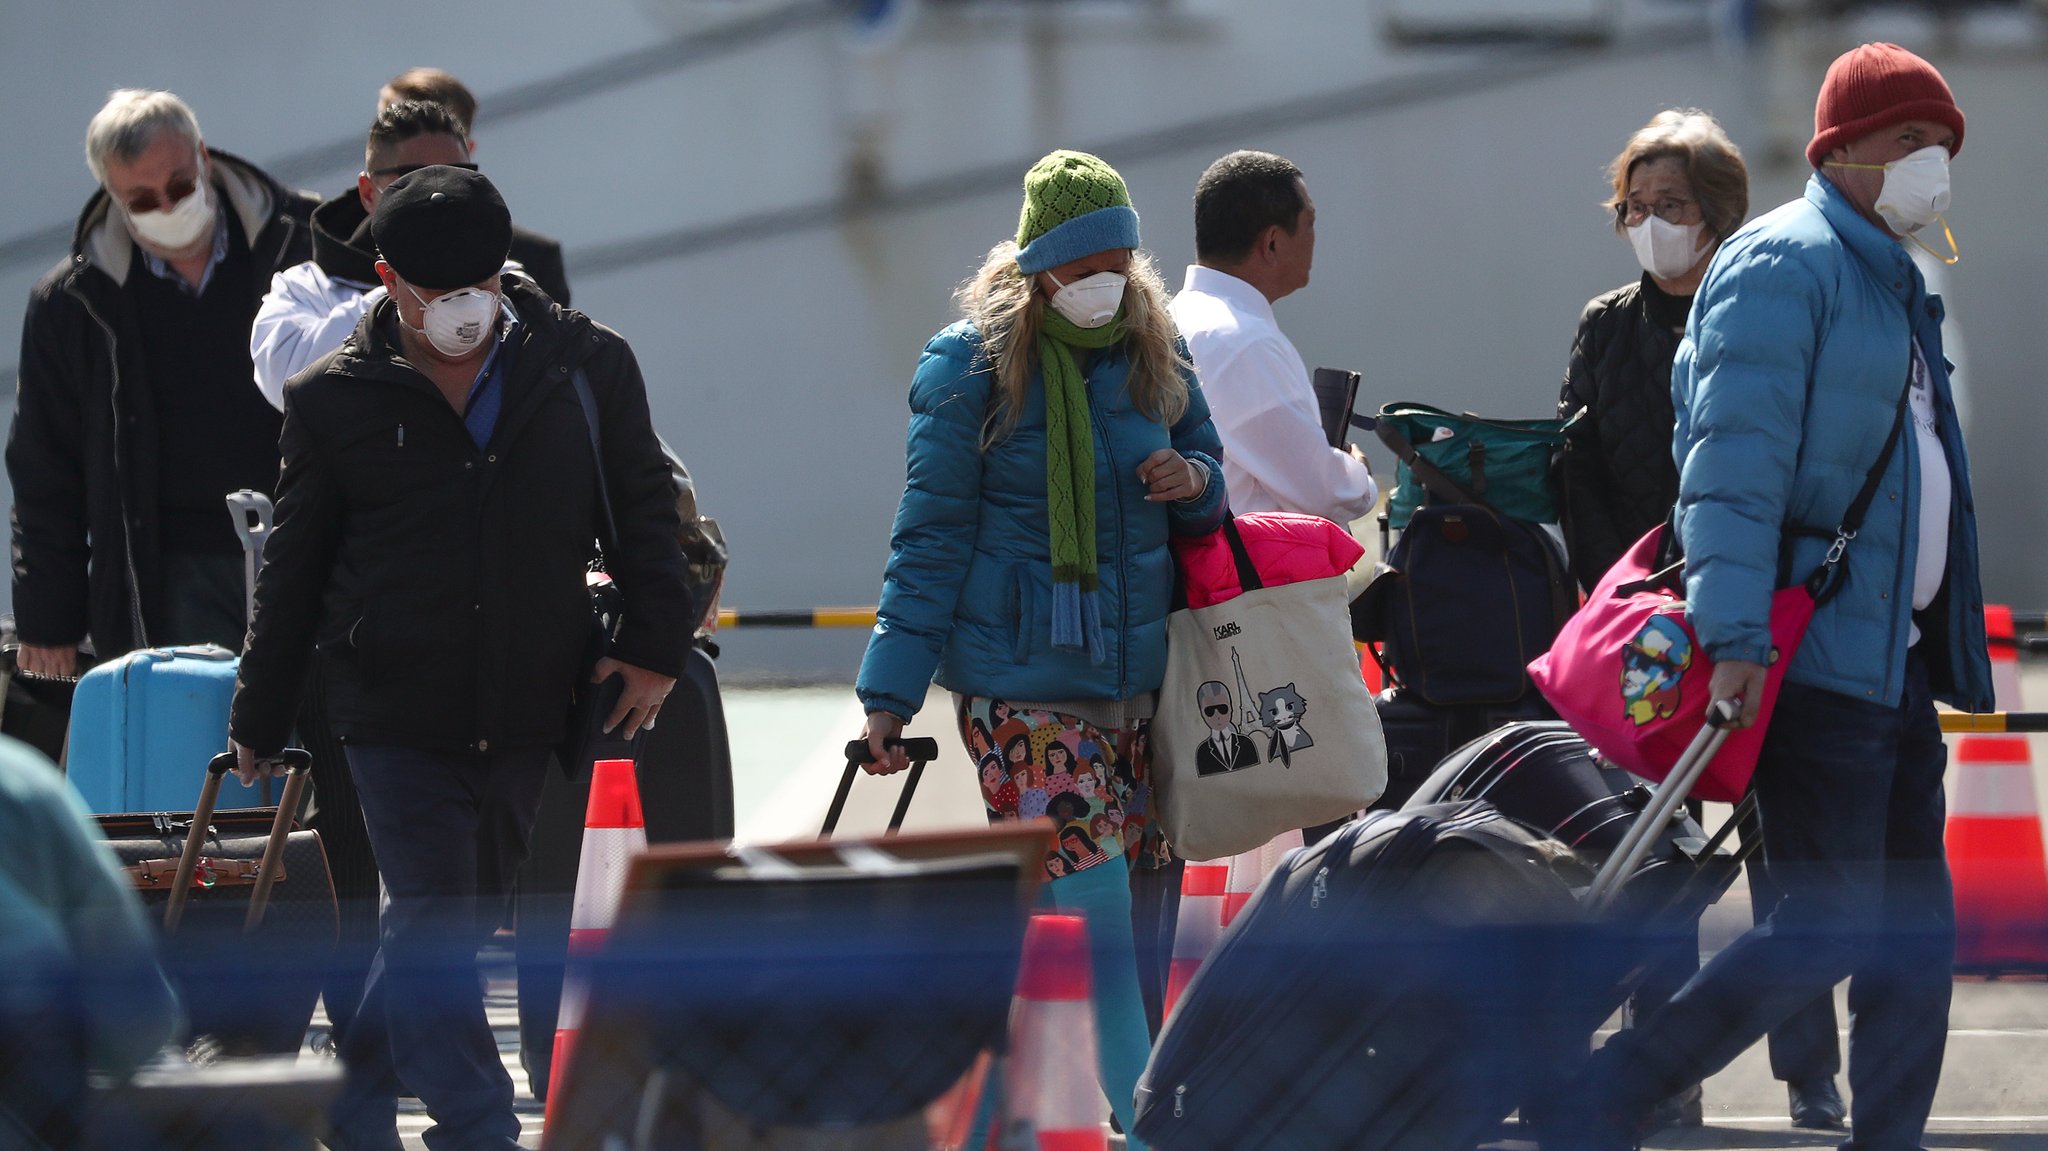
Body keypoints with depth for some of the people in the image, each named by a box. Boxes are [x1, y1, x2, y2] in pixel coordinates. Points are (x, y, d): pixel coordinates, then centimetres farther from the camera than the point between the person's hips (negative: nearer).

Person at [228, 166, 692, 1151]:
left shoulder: (586, 367, 2)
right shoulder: (337, 399, -1)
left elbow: (643, 510, 10)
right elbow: (291, 570, 7)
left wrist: (655, 645, 0)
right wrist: (260, 722, 10)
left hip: (526, 710, 3)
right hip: (395, 714, -3)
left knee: (459, 919, 13)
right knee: (432, 932, -11)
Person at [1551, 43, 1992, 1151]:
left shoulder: (1892, 285, 20)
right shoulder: (1784, 264, -9)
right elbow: (1734, 463, -19)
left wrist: (1947, 651, 24)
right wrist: (1736, 636, -28)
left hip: (1895, 663, 10)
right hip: (1815, 656, -10)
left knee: (1917, 934, 7)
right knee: (1828, 927, -14)